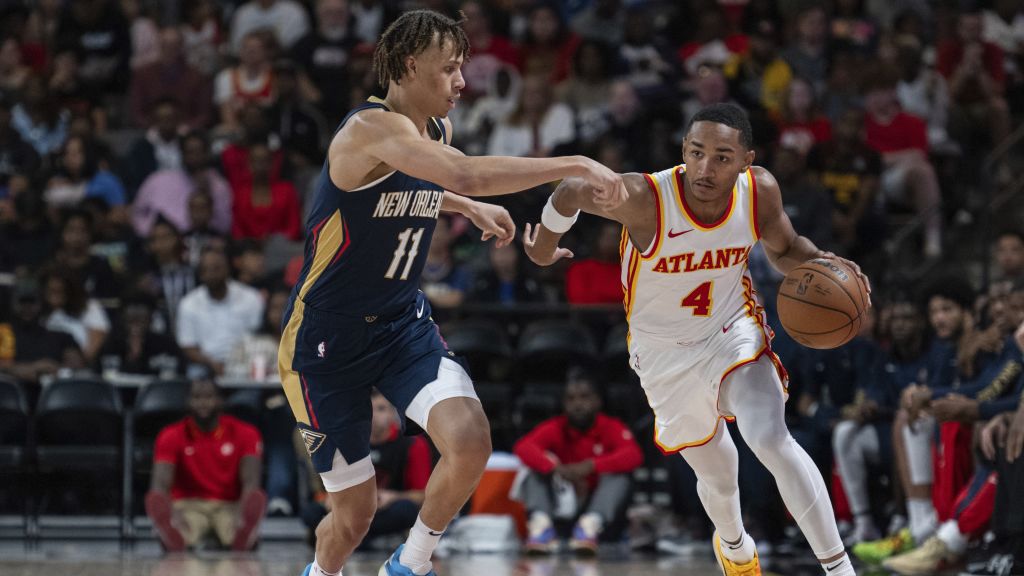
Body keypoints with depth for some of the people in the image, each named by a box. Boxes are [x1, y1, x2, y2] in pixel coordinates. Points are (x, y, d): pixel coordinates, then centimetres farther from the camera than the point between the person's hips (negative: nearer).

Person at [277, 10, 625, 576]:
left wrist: (469, 207, 20)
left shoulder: (436, 131, 3)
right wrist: (575, 165, -40)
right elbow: (466, 174, -42)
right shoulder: (371, 128, -24)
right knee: (354, 512, 3)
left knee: (470, 443, -22)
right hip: (326, 338, -6)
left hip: (402, 322, 6)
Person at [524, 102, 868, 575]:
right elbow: (570, 193, -14)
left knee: (771, 440, -25)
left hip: (734, 332, 0)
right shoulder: (644, 199, -33)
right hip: (665, 354, 0)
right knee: (717, 476, 13)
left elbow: (782, 249, 1)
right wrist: (544, 248, 5)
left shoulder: (760, 190, -21)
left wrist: (819, 263, -21)